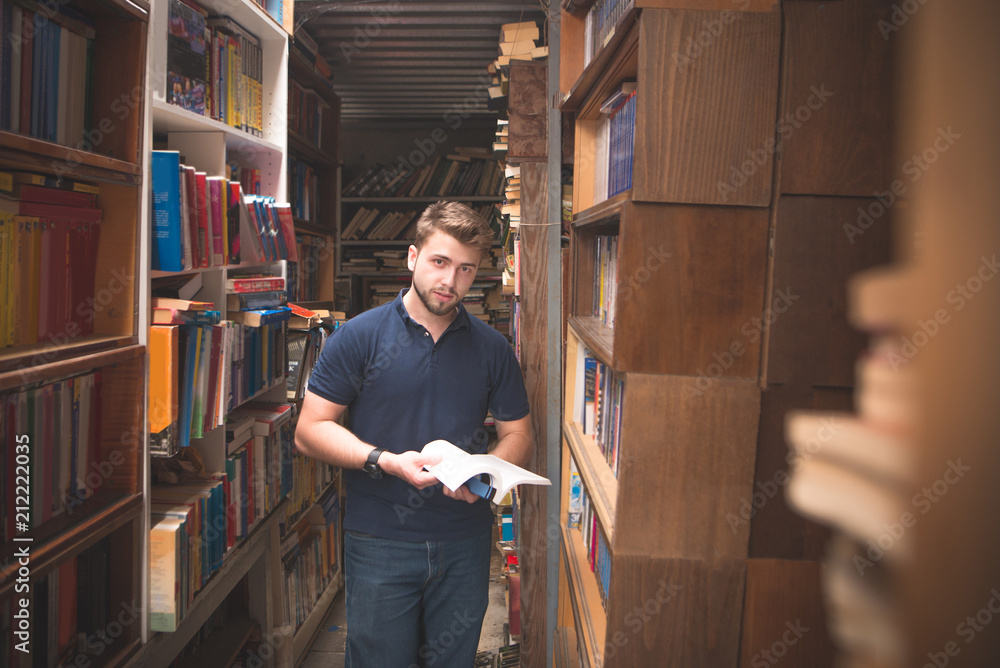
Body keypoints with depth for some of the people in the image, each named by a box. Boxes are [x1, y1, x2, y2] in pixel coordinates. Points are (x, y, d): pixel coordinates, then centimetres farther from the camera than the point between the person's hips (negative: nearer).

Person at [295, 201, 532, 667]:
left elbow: (518, 434, 9)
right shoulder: (360, 336, -5)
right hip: (380, 543, -2)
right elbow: (310, 430, -6)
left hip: (465, 543, 3)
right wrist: (386, 461, -20)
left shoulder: (492, 348, 4)